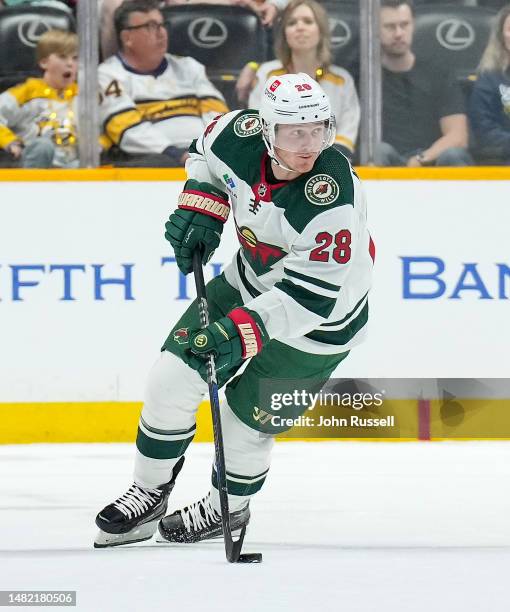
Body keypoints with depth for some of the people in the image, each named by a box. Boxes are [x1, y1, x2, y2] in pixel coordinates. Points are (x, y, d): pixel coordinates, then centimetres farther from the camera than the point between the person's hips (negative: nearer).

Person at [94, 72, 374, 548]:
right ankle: (149, 494, 21)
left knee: (245, 420, 1)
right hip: (251, 280, 6)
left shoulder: (332, 199, -37)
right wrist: (200, 207, -7)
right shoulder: (240, 136, -21)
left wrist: (244, 331, -43)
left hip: (321, 317, -6)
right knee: (173, 377, 0)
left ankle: (229, 508, 32)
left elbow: (312, 296, -36)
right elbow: (205, 151, 6)